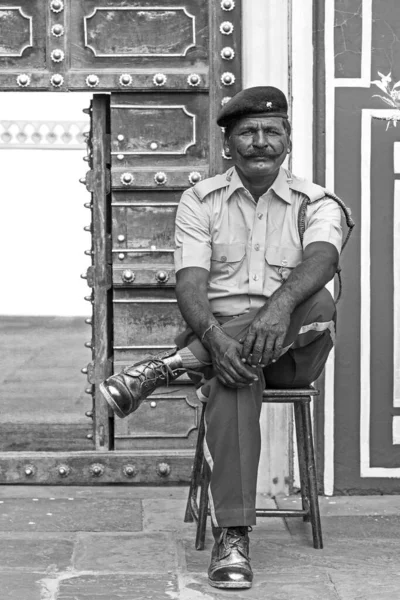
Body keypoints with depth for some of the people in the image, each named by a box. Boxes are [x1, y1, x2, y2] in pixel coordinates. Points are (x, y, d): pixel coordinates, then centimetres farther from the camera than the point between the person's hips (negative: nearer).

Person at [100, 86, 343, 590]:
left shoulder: (315, 203, 5)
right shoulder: (201, 201, 6)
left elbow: (321, 260, -18)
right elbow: (191, 283, -8)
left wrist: (281, 304, -41)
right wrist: (215, 338, -30)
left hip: (292, 352, 1)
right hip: (218, 333, -1)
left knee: (318, 303, -33)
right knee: (232, 380, -37)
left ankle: (164, 367, -31)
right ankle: (231, 538, -39)